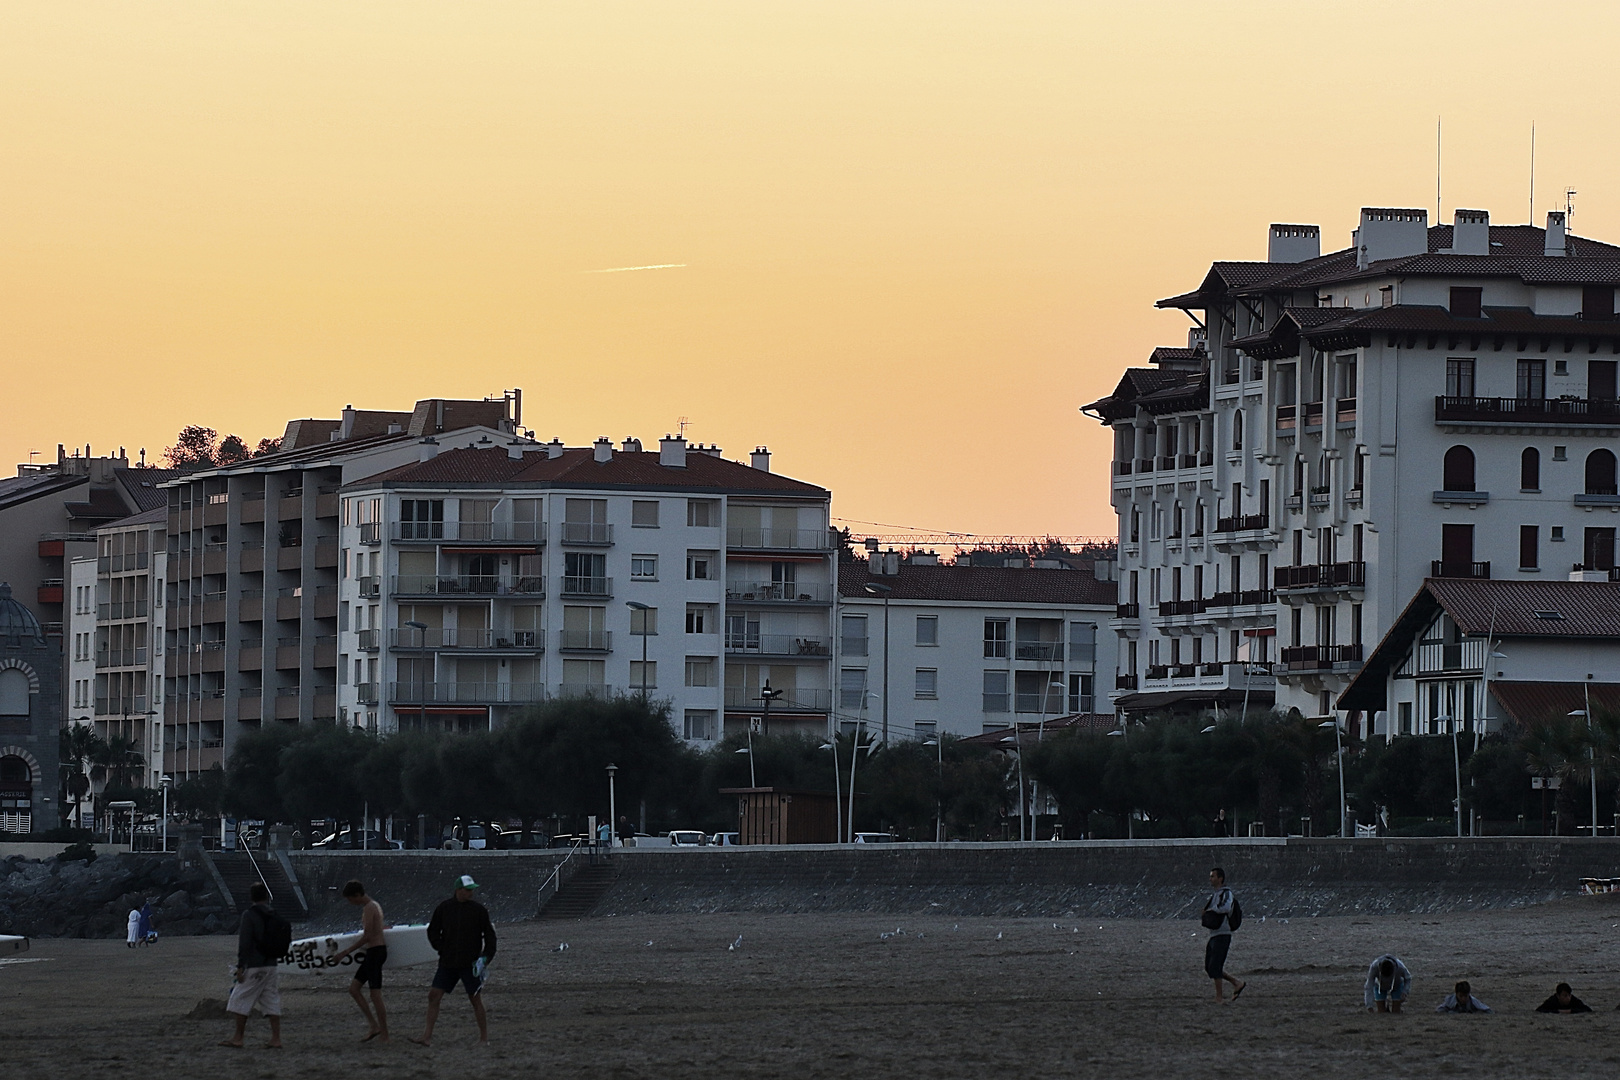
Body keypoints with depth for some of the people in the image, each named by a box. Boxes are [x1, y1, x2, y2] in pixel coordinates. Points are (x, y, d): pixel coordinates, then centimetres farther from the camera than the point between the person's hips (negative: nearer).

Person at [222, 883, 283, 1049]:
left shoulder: (249, 915, -11)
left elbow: (245, 942, -15)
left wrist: (240, 966, -13)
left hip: (254, 966, -6)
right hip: (270, 965, 6)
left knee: (241, 1000, 1)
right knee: (272, 1002, 7)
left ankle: (237, 1038, 2)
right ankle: (276, 1039, 4)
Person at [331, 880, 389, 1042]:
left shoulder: (369, 908, -15)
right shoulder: (374, 905, 16)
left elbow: (367, 936, -22)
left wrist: (344, 953, -21)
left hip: (375, 950, -11)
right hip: (374, 951, 11)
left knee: (375, 995, -7)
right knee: (353, 988, 9)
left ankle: (384, 1036, -3)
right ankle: (374, 1026, 6)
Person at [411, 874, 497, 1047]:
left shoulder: (479, 910, -2)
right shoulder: (443, 909, 2)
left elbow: (489, 935, 3)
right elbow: (432, 932, 11)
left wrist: (486, 957, -7)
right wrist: (442, 949, -1)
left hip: (471, 964, -2)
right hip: (448, 963, 2)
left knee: (476, 999, 0)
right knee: (434, 996, -3)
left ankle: (484, 1037, 10)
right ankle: (427, 1037, -1)